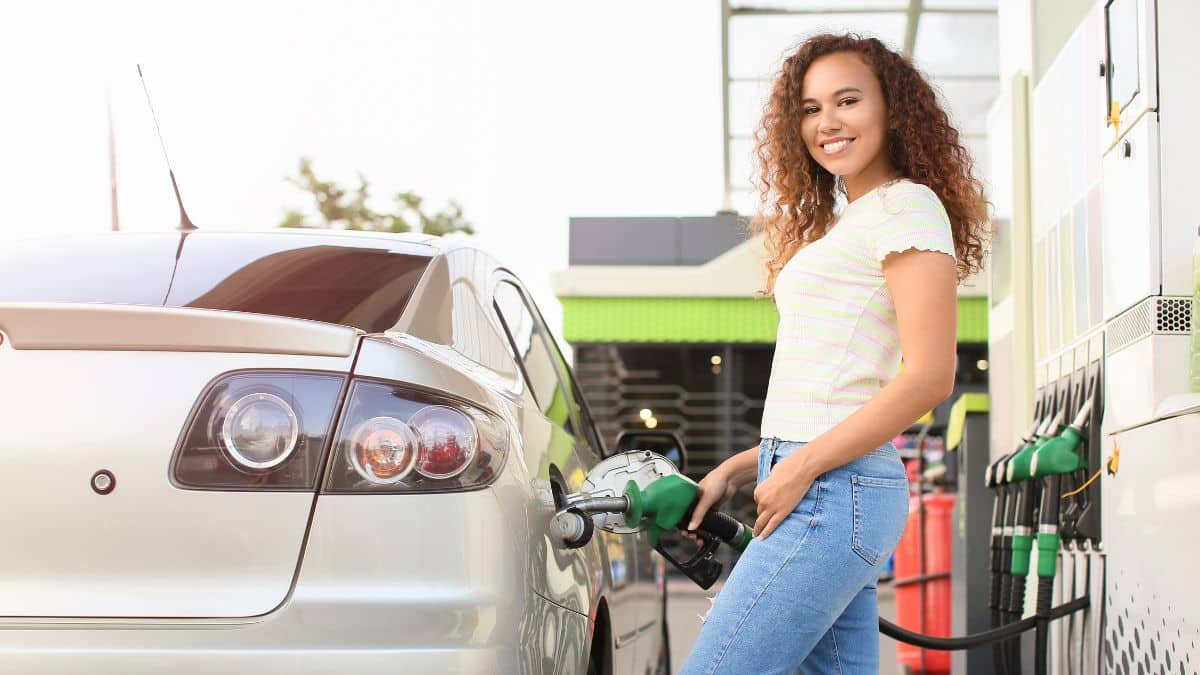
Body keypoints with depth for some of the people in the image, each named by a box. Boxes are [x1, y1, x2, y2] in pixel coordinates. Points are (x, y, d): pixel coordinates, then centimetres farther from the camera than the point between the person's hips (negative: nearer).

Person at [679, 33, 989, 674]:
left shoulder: (907, 206, -5)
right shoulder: (842, 224, 23)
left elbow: (929, 378, -15)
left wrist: (799, 468, -15)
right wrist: (738, 469, 13)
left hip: (832, 492, -9)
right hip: (826, 494, 9)